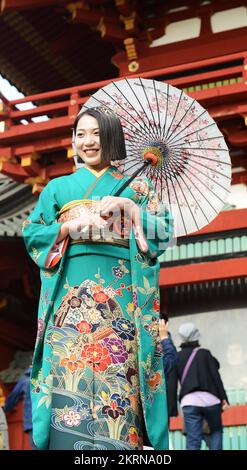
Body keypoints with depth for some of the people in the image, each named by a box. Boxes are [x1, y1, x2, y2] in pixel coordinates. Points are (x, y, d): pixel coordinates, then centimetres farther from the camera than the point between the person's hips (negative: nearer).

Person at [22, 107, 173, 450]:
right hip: (71, 294, 1)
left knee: (118, 378, -10)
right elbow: (31, 233, 13)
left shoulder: (137, 185, 17)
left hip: (122, 295, -1)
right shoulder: (58, 187, 20)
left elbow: (165, 230, 6)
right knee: (68, 378, -12)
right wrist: (69, 228, -4)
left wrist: (127, 207, -8)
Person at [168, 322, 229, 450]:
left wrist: (173, 409, 5)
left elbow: (172, 384, 4)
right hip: (210, 399, -1)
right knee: (215, 432, 18)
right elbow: (216, 376, -1)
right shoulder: (204, 353, 6)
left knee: (192, 442, -1)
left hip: (189, 402, 1)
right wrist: (223, 397, 2)